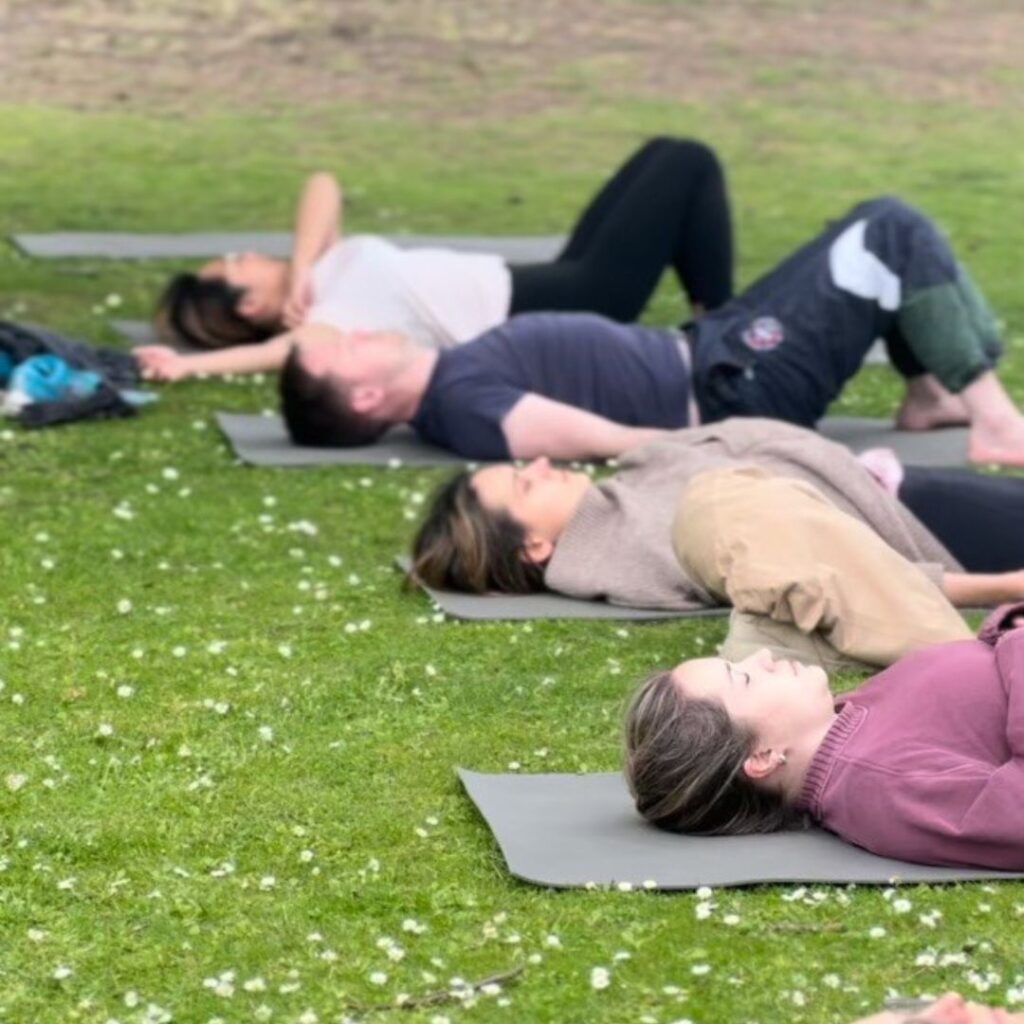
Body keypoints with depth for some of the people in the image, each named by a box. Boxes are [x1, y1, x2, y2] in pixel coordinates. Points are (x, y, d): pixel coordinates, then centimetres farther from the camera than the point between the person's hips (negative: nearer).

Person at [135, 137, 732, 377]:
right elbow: (285, 352, -45)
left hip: (544, 288, 10)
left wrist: (301, 269, -13)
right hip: (568, 311, -10)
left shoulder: (320, 280, 5)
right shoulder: (317, 324, -22)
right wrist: (191, 366, -53)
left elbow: (323, 187, 1)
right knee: (690, 165, -4)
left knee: (663, 154, 19)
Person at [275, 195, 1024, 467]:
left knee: (878, 225, 15)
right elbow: (619, 441, -27)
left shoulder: (447, 377, 5)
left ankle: (931, 394, 20)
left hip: (708, 350, 10)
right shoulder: (468, 407, -25)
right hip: (736, 391, -10)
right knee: (895, 233, -12)